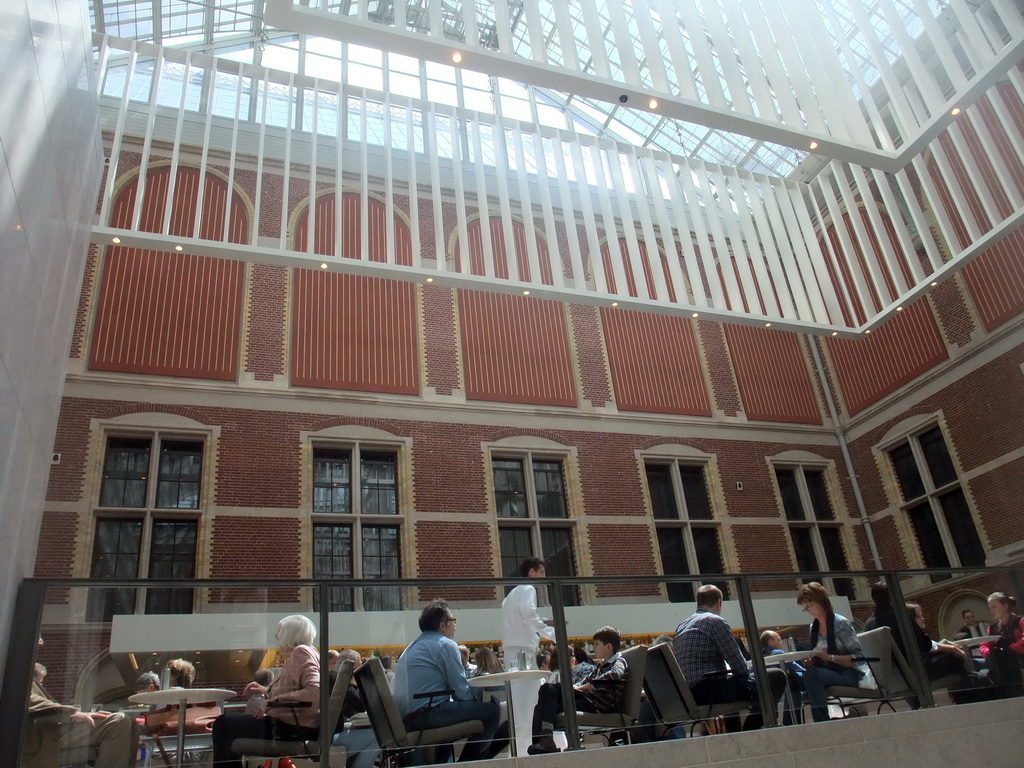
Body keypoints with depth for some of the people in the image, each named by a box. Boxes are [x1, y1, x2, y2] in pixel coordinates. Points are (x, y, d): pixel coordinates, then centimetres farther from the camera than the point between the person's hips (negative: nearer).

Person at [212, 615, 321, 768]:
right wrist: (265, 690, 17)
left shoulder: (301, 652, -11)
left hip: (293, 729, -10)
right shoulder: (297, 654, 19)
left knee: (223, 724, -5)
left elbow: (316, 692, -24)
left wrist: (275, 700, -20)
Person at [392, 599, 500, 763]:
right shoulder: (446, 645, -6)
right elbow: (461, 692, -8)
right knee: (490, 710, -5)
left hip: (404, 719, 10)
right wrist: (479, 694, 11)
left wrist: (463, 664, 23)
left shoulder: (412, 646, 21)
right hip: (425, 714, -10)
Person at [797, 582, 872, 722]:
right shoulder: (814, 627, 10)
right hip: (828, 673, 6)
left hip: (851, 675, -6)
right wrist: (810, 661, -7)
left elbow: (859, 657, -14)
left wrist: (829, 657, -26)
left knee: (810, 674, -33)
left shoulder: (841, 623, -10)